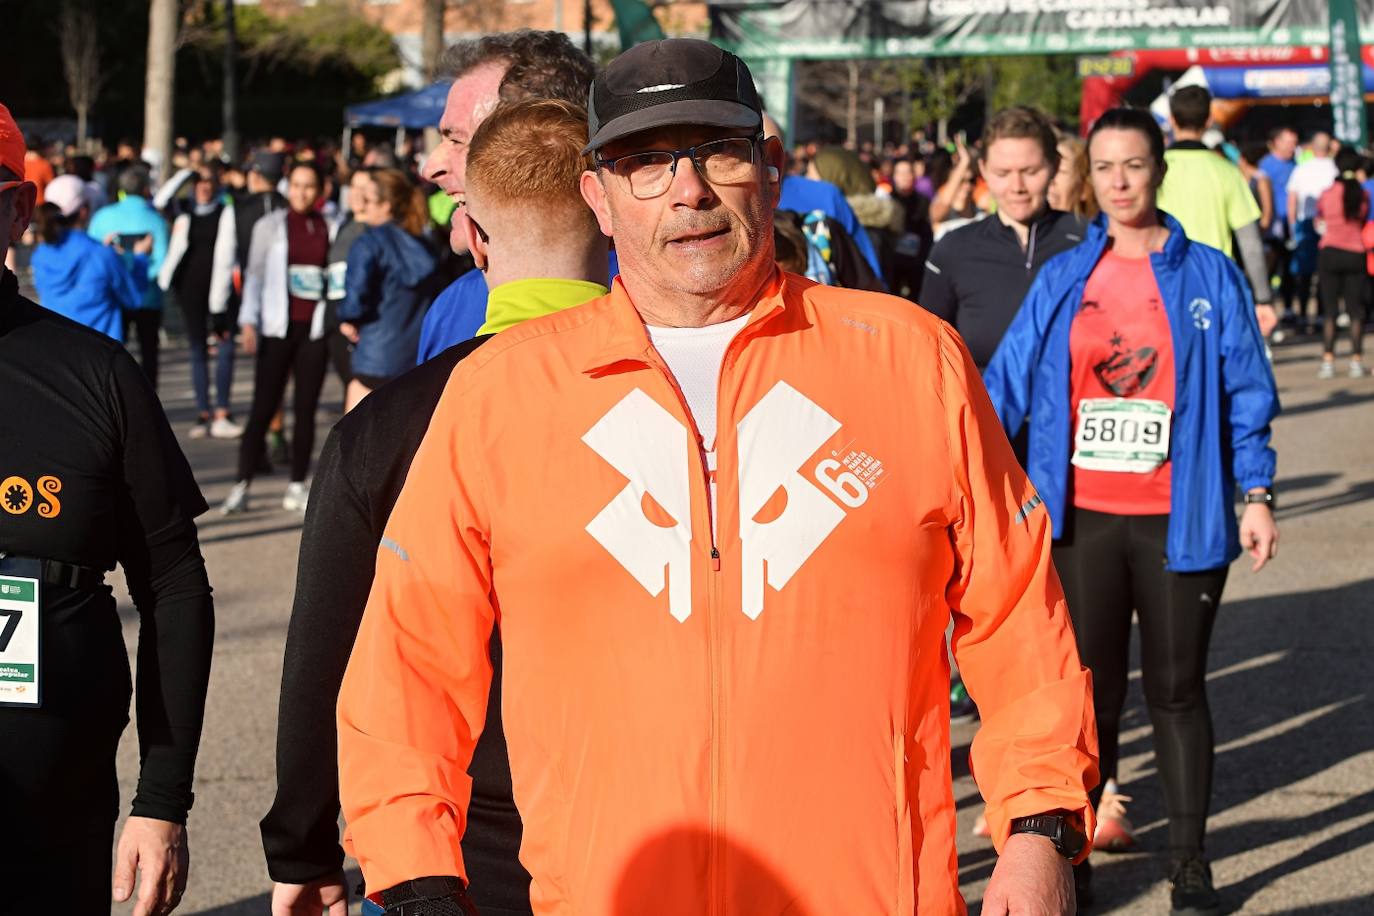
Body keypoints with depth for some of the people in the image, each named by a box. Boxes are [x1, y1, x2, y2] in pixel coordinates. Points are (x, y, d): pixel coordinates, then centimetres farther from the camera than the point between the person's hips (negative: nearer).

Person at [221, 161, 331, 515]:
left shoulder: (329, 228, 7)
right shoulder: (270, 225, 4)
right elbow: (255, 274, 2)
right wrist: (249, 320, -7)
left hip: (315, 328, 2)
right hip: (278, 327, -1)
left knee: (305, 410, 5)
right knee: (263, 407, -6)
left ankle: (297, 486, 11)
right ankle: (241, 486, -4)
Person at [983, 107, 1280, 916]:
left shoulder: (1210, 277, 1)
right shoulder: (1063, 280, 4)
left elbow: (1246, 394, 3)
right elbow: (1008, 386, 3)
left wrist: (1258, 497, -2)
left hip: (1179, 519, -1)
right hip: (1084, 519, 1)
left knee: (1177, 689, 7)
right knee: (1091, 691, 7)